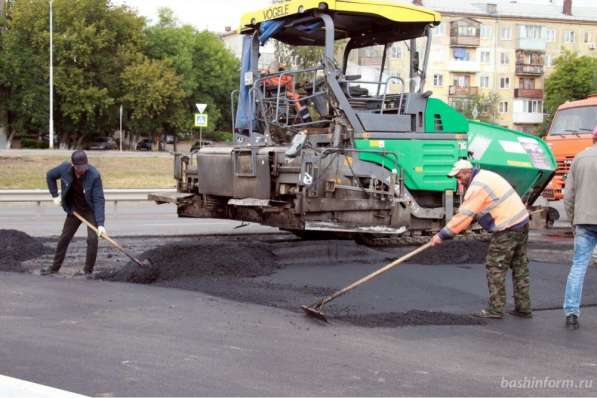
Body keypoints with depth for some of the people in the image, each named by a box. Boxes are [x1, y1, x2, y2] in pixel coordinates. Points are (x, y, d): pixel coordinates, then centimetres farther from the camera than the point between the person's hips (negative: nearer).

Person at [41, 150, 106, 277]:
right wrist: (55, 195, -1)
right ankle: (55, 267, 26)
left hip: (91, 211, -4)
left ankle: (88, 270, -1)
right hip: (74, 210, 4)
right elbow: (50, 176, 3)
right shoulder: (64, 169, -20)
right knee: (64, 238, 11)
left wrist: (100, 224, -37)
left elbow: (99, 200, -31)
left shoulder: (94, 175, -30)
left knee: (92, 239, -16)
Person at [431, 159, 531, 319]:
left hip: (507, 229, -10)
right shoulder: (485, 176, 16)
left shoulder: (478, 187, -16)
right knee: (520, 267, 13)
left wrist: (442, 235, -14)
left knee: (495, 267, -3)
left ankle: (495, 309, 0)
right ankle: (523, 308, 19)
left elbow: (464, 216, -19)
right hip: (521, 222, 10)